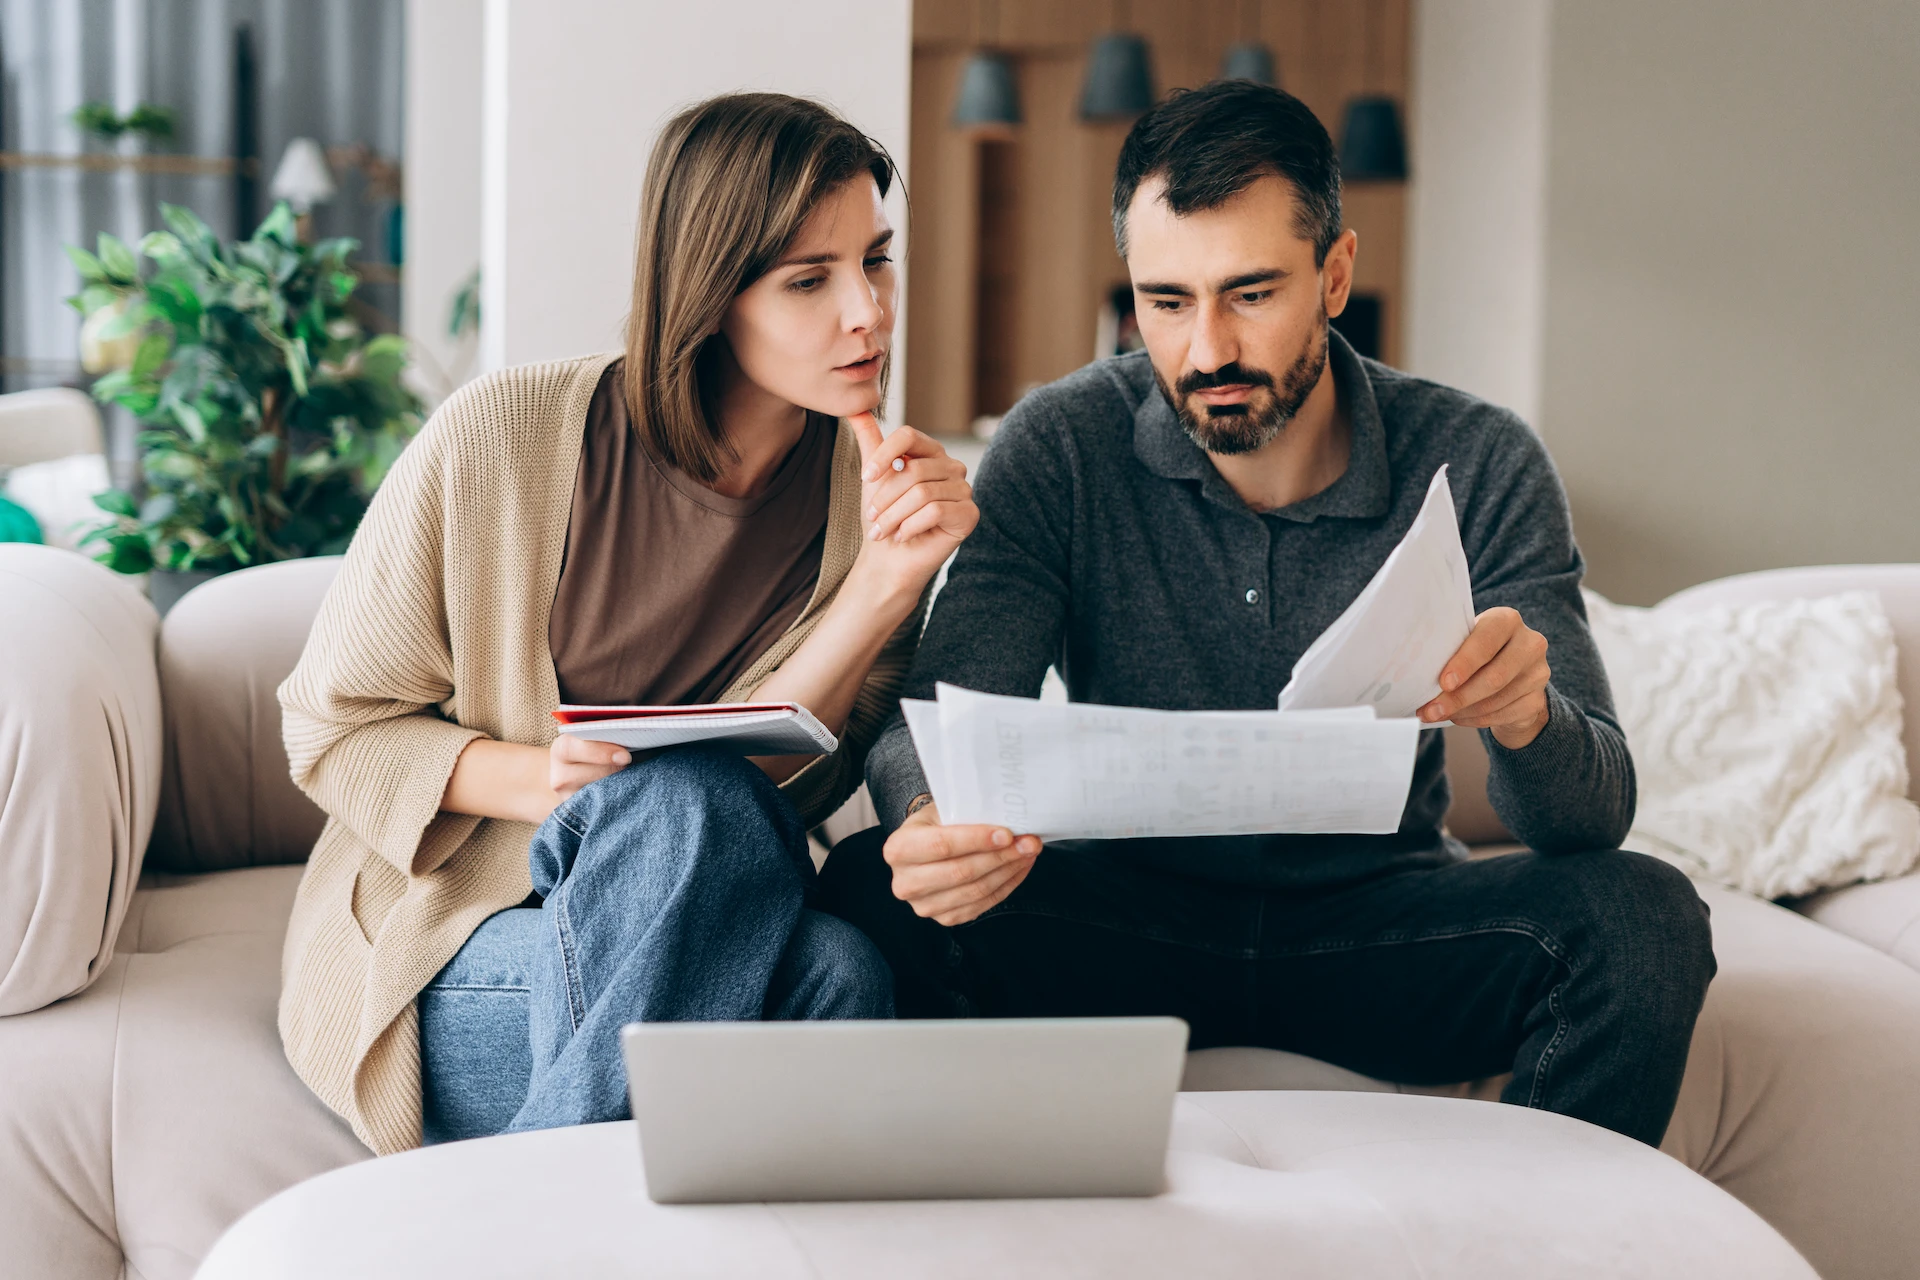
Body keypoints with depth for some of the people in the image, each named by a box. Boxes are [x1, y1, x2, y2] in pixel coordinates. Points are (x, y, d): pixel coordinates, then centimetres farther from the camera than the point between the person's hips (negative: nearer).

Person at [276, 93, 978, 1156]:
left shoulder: (884, 495, -1)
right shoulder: (498, 438, -10)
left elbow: (770, 776, -10)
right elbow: (331, 728, -3)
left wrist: (888, 583, -23)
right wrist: (532, 778, -21)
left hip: (716, 938, 3)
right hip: (448, 942, -2)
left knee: (840, 972, -33)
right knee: (680, 800, -33)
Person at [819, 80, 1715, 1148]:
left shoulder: (1479, 467, -10)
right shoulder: (1062, 449, -10)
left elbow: (1595, 815, -15)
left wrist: (1525, 717, -41)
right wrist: (933, 821, -42)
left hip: (1381, 919, 0)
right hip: (1128, 910, 0)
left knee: (1642, 918, -27)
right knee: (876, 890, -28)